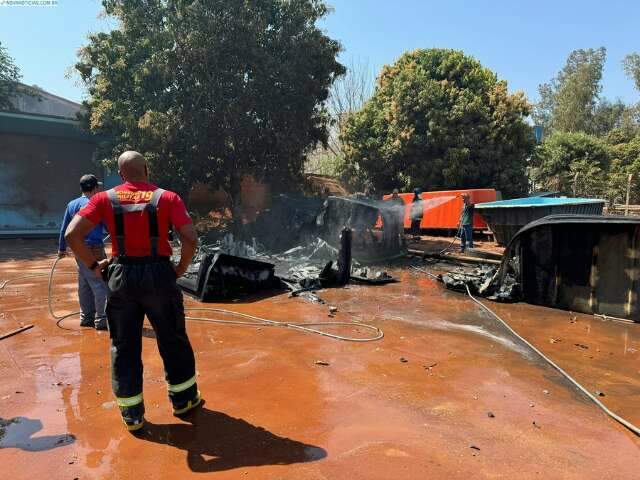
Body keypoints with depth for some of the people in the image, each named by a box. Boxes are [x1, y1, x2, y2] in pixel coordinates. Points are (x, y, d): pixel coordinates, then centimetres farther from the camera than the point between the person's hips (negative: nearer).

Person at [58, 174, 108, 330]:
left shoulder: (71, 204, 10)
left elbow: (64, 229, 15)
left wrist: (62, 248, 25)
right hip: (94, 249, -8)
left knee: (84, 285, 15)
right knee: (100, 284, -3)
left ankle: (86, 317, 24)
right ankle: (101, 319, -1)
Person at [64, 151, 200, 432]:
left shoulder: (105, 199, 2)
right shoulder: (167, 197, -2)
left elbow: (72, 234, -7)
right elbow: (190, 239, -12)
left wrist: (93, 266, 4)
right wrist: (181, 269, 2)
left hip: (121, 276, 2)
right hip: (159, 274, -1)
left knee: (124, 347, 14)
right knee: (173, 341, 15)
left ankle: (132, 415, 23)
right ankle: (183, 400, 29)